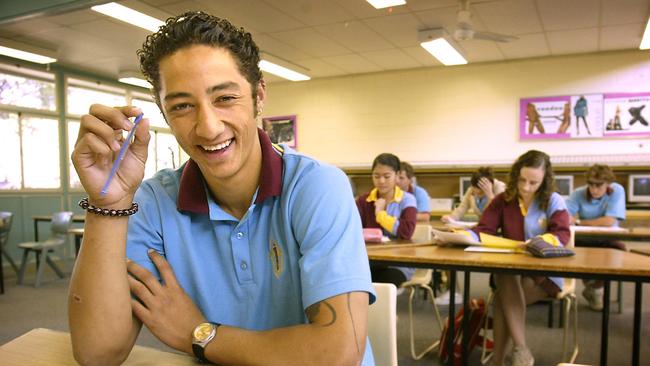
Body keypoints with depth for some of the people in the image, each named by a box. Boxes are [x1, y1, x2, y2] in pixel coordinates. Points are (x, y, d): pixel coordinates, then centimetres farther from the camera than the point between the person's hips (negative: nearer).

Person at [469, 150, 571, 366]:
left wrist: (543, 241, -38)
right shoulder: (503, 200, 4)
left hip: (544, 275, -2)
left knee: (504, 297, -30)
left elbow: (563, 233, -15)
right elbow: (484, 230, -4)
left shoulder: (553, 201, -2)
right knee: (506, 282, -34)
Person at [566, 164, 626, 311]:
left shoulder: (617, 190, -12)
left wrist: (578, 222, -16)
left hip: (606, 239, -1)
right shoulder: (578, 193, -8)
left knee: (620, 249, -31)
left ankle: (596, 287, -6)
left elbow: (609, 221, -21)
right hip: (584, 239, 1)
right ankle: (588, 282, 0)